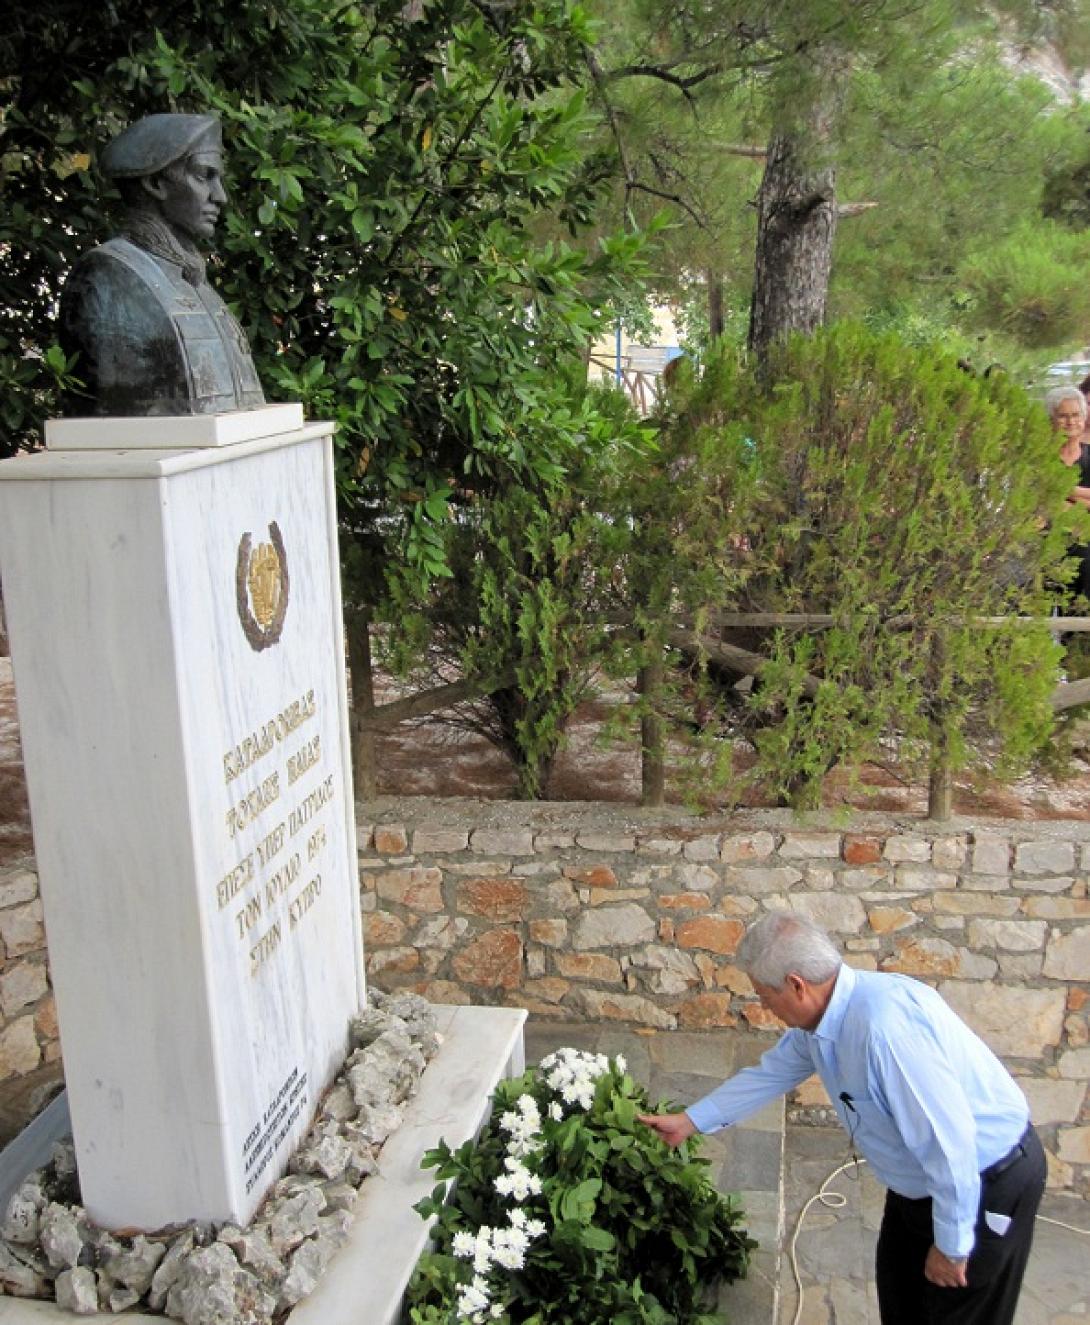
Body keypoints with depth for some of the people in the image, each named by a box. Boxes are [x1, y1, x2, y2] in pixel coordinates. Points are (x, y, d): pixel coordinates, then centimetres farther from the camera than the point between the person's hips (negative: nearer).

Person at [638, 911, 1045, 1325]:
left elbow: (948, 1139, -34)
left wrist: (952, 1245, -22)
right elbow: (768, 1074, 10)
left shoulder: (883, 1023, -37)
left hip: (989, 1182, -8)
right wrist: (688, 1121, 15)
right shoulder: (817, 1018, -7)